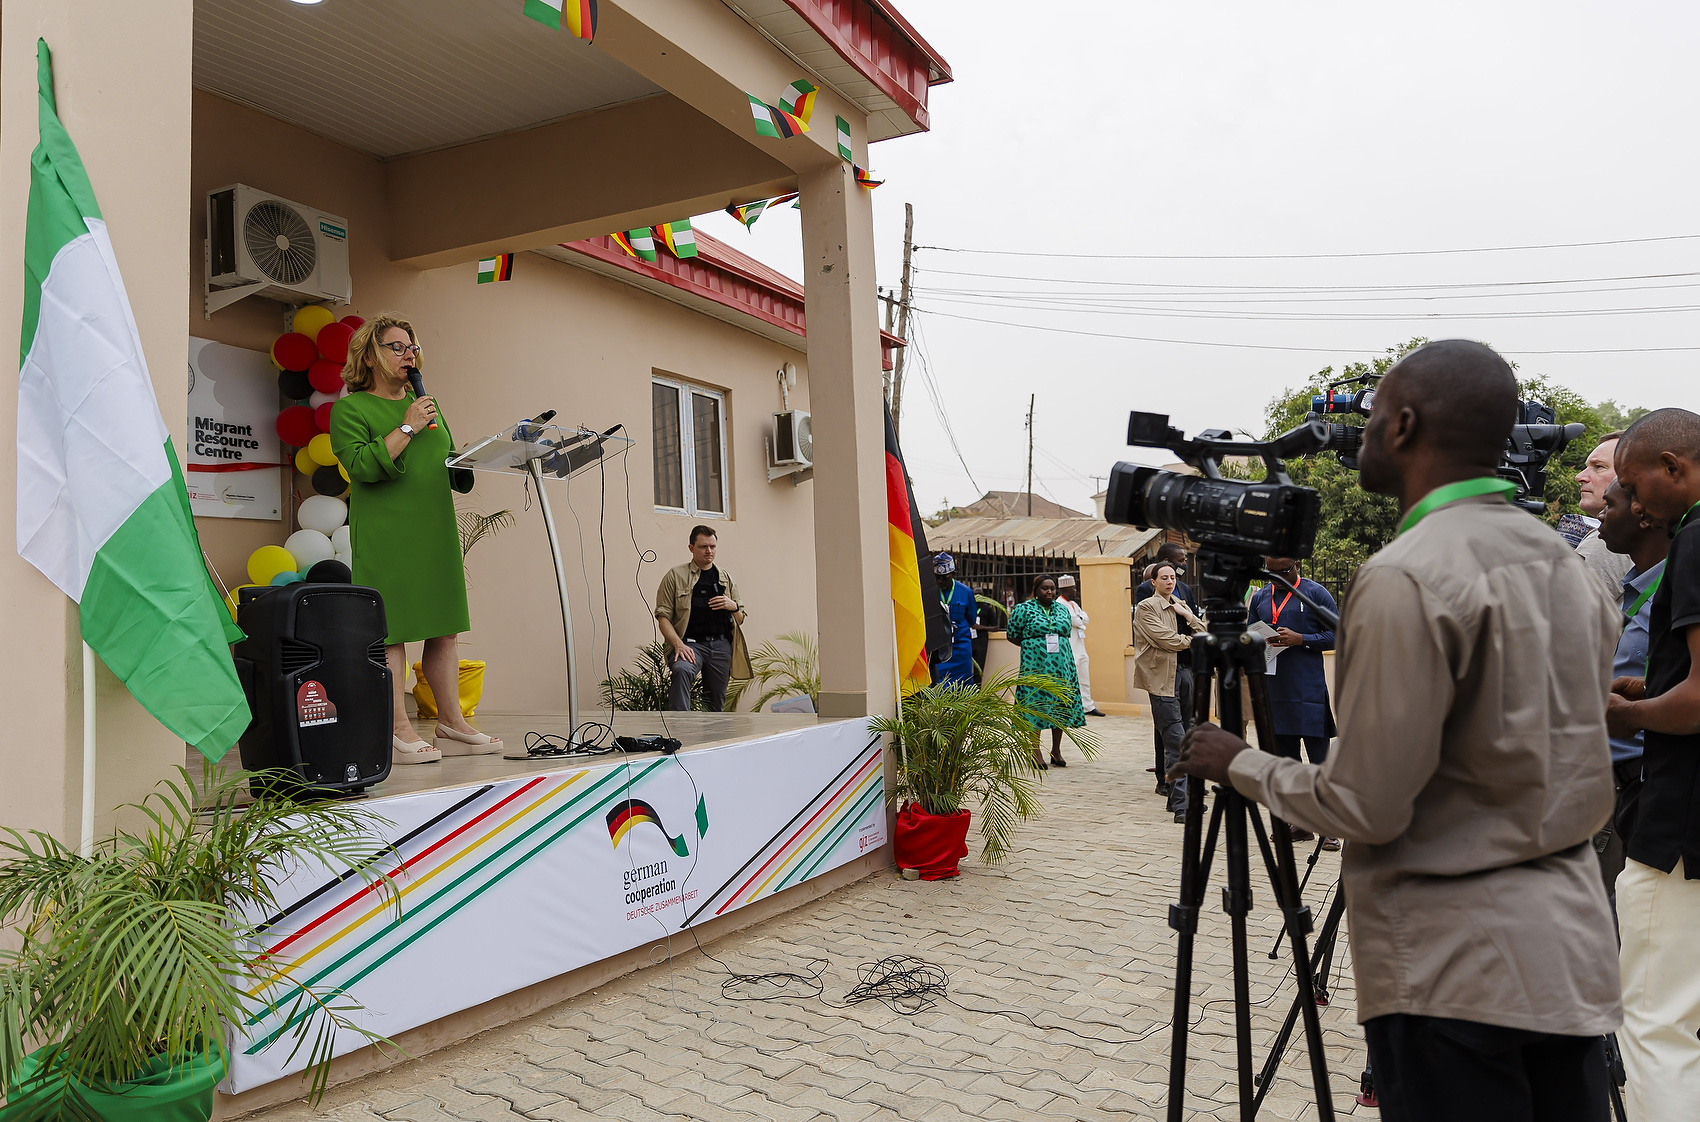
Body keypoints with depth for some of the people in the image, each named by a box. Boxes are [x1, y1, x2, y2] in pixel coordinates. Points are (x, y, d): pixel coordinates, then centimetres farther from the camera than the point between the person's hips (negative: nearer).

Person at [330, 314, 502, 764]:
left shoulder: (427, 404, 20)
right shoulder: (349, 409, 0)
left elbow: (450, 463, 27)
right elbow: (362, 465, -16)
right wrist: (407, 428, -13)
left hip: (436, 535, 7)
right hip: (385, 538, -6)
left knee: (445, 628, 7)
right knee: (390, 632, -6)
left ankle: (451, 721, 14)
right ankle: (398, 731, -1)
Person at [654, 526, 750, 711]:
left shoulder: (726, 578, 18)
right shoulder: (675, 575, 6)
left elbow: (741, 619, 21)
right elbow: (663, 616, 0)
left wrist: (733, 606, -3)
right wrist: (678, 644, -15)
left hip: (721, 645, 4)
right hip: (690, 643, -4)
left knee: (716, 703, 4)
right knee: (682, 670, -35)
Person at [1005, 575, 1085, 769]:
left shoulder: (1062, 609, 13)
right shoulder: (1024, 609, -1)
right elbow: (1011, 636, 3)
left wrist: (1057, 645, 8)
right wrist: (1033, 646, 1)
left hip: (1061, 665, 5)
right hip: (1035, 664, -4)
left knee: (1061, 705, 5)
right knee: (1036, 704, -5)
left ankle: (1056, 750, 17)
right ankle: (1036, 751, 3)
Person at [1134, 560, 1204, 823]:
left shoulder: (1179, 606, 19)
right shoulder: (1146, 607, -4)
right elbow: (1164, 638, -13)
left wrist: (1188, 615, -2)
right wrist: (1191, 641, 2)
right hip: (1161, 679, -8)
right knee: (1177, 742, -12)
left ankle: (1177, 797, 20)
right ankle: (1181, 806, -11)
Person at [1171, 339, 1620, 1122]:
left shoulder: (1407, 579, -20)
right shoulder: (1568, 564, 7)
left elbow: (1367, 807, -19)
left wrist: (1240, 765, -3)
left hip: (1457, 970, -8)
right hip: (1576, 957, 8)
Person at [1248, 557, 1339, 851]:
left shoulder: (1316, 593, -1)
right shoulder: (1259, 598, 14)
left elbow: (1336, 635, -4)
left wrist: (1300, 639, -17)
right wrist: (1260, 641, -3)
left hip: (1309, 691, -5)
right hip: (1273, 691, 5)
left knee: (1320, 758, -4)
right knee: (1284, 757, 10)